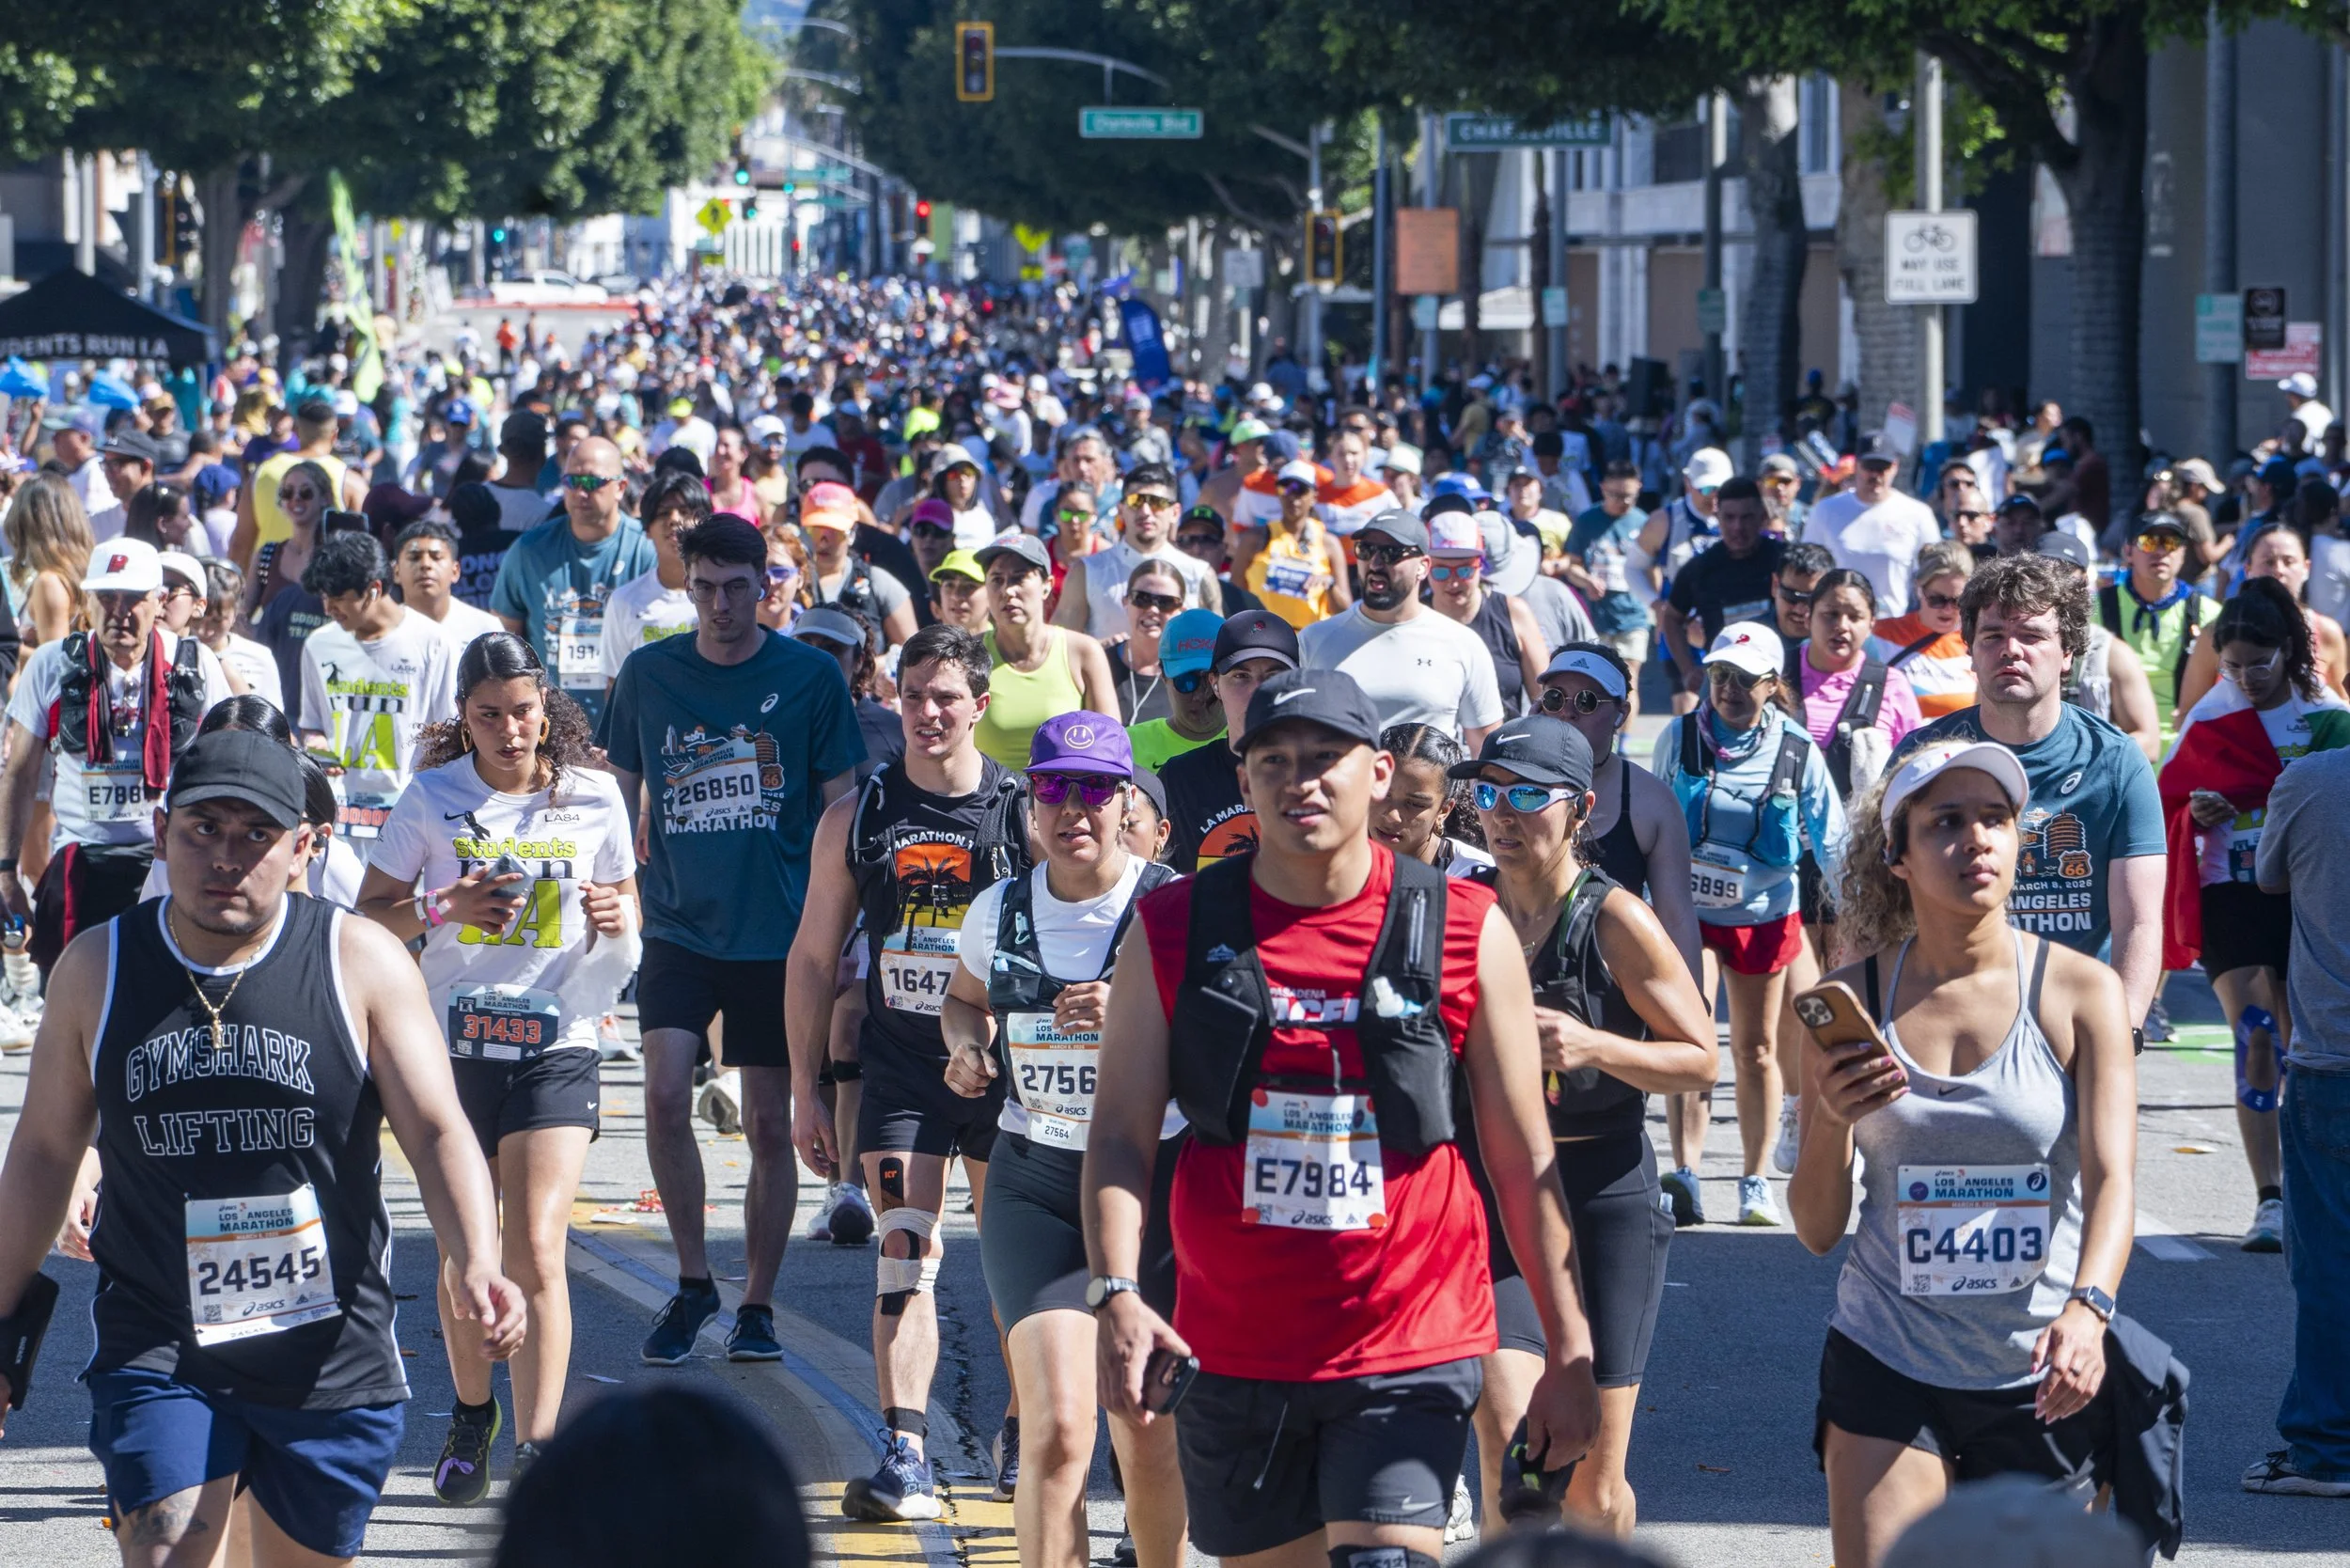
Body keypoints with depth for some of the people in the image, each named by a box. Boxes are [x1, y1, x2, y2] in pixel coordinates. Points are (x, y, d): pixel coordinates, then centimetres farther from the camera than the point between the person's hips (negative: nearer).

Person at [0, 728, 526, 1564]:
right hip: (157, 1354, 0)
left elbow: (437, 1130, -10)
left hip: (331, 1361, 0)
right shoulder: (95, 970, 0)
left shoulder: (362, 963, -6)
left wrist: (476, 1268, -29)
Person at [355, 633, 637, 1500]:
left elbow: (625, 899, 14)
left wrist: (617, 919, -10)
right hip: (454, 1042, 1)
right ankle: (472, 1417, 33)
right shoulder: (432, 797, -1)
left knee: (537, 1250, -13)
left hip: (557, 1046, -1)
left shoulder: (592, 796, 2)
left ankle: (538, 1447, -14)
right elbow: (370, 913, 3)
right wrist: (443, 909, -16)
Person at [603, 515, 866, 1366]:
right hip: (678, 925, 1)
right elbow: (619, 794, 12)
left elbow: (841, 809, 3)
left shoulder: (810, 678, -2)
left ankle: (757, 1304, 18)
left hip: (780, 936, -1)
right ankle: (692, 1280, 4)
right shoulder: (646, 675, 3)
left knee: (770, 1126, 4)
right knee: (665, 1098, -15)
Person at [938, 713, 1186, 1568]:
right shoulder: (999, 912, 4)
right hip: (1034, 1186, 2)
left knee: (1147, 1438, 6)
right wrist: (969, 1046, 3)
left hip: (1156, 1183, -2)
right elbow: (965, 999, 25)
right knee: (1056, 1428, -13)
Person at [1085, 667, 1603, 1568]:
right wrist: (1117, 1296, -17)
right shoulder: (1173, 934, 2)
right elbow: (1121, 1137, 0)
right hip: (1230, 1351, 2)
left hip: (1408, 1357, -2)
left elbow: (1524, 1161, 3)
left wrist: (1569, 1352, 2)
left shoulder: (1467, 933, -1)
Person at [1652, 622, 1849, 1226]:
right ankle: (1685, 1177, -23)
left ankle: (1755, 1181, 20)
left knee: (1756, 1049, 9)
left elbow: (1831, 841, -2)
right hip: (1686, 910, -1)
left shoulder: (1797, 751, -6)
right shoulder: (1680, 738, -5)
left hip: (1763, 916, 1)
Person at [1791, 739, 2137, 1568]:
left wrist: (2087, 1309, -33)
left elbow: (2111, 1178, -15)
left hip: (2039, 1374, 0)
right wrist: (1829, 1123, -18)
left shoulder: (2079, 992, -4)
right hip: (1886, 1367, 0)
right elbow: (1817, 1231, 2)